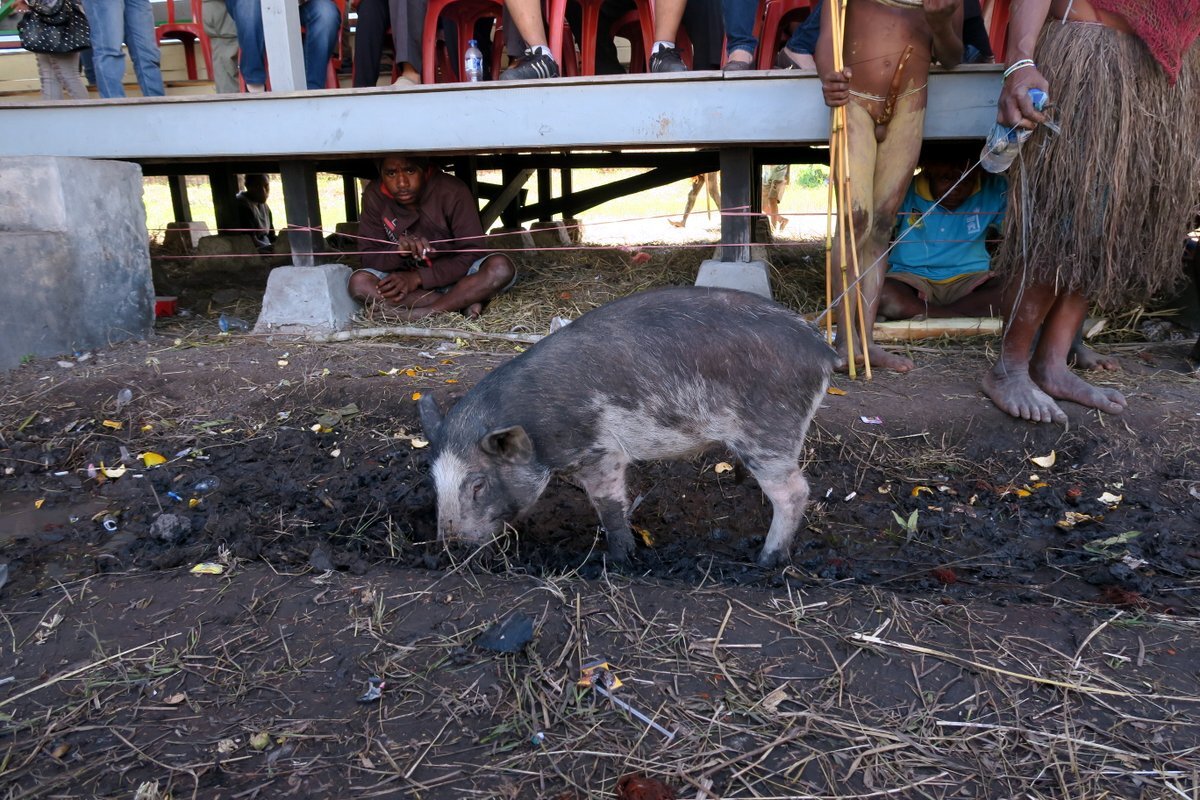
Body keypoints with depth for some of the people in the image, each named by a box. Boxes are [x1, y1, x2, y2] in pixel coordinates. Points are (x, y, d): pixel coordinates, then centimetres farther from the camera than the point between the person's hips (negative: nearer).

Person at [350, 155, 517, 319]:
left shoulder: (452, 192, -18)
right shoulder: (374, 196, -10)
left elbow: (471, 255, -18)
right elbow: (369, 259, -9)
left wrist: (419, 277, -28)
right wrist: (399, 250, -32)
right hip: (407, 281, 2)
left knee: (501, 267, -30)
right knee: (359, 282, -26)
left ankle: (421, 314, -26)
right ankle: (463, 303, -24)